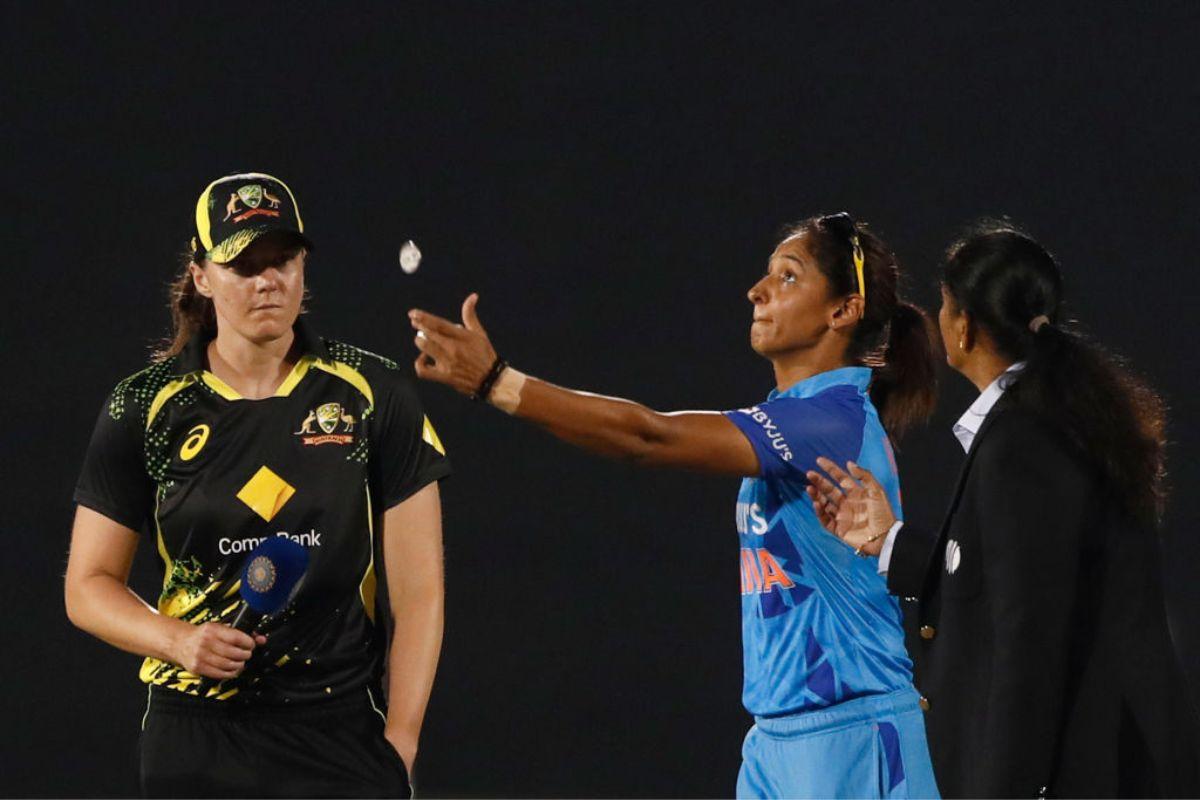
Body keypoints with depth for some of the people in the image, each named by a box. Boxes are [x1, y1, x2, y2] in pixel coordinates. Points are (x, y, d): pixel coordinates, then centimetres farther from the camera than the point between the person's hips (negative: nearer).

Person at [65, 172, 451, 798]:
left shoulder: (374, 394, 1)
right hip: (197, 740, 1)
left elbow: (416, 586, 0)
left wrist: (400, 739, -7)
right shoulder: (143, 410, 2)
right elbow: (89, 584, 6)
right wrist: (177, 640, -12)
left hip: (343, 731, -1)